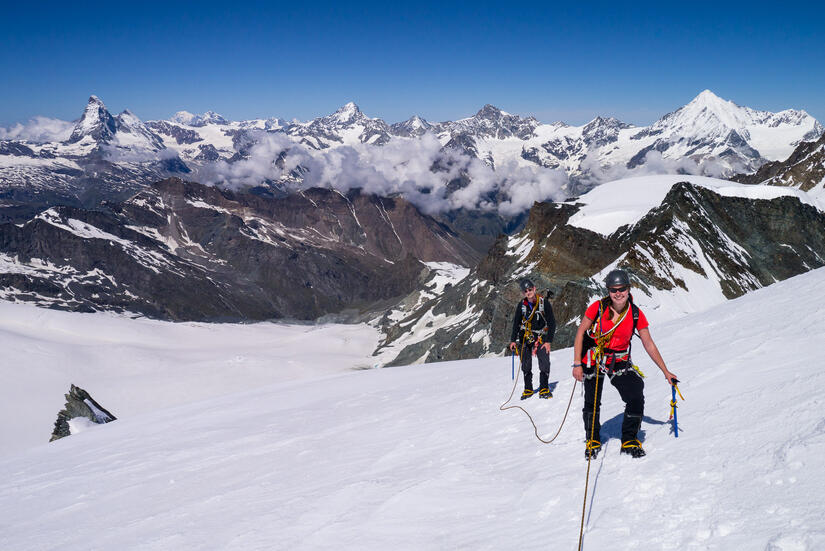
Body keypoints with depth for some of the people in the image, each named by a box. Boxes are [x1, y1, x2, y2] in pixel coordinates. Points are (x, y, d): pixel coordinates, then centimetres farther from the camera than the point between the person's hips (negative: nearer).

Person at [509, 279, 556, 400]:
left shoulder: (544, 302, -9)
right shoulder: (521, 305, -2)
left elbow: (551, 323, -6)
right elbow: (516, 323, 10)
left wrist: (548, 341, -11)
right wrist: (513, 340, 6)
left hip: (540, 336, -2)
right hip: (525, 336, 2)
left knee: (544, 362, -14)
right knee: (526, 365, 5)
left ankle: (544, 388, -1)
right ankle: (528, 389, 17)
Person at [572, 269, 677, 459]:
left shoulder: (636, 314, -10)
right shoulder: (598, 307, -16)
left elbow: (649, 344, -3)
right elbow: (581, 332, -8)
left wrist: (666, 372, -2)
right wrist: (577, 364, -12)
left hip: (620, 362, 1)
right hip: (594, 360, -1)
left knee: (636, 398, -13)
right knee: (592, 403, 4)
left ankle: (629, 441, 8)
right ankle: (592, 441, 29)